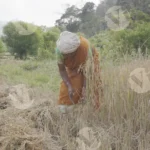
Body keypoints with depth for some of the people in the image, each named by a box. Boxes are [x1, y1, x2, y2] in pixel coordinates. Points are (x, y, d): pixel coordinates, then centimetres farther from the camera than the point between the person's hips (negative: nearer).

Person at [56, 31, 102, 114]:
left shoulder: (85, 47, -43)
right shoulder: (60, 49, -37)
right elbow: (61, 69, -24)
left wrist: (85, 87, -37)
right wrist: (69, 86, -36)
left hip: (89, 60, -2)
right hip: (72, 67, 2)